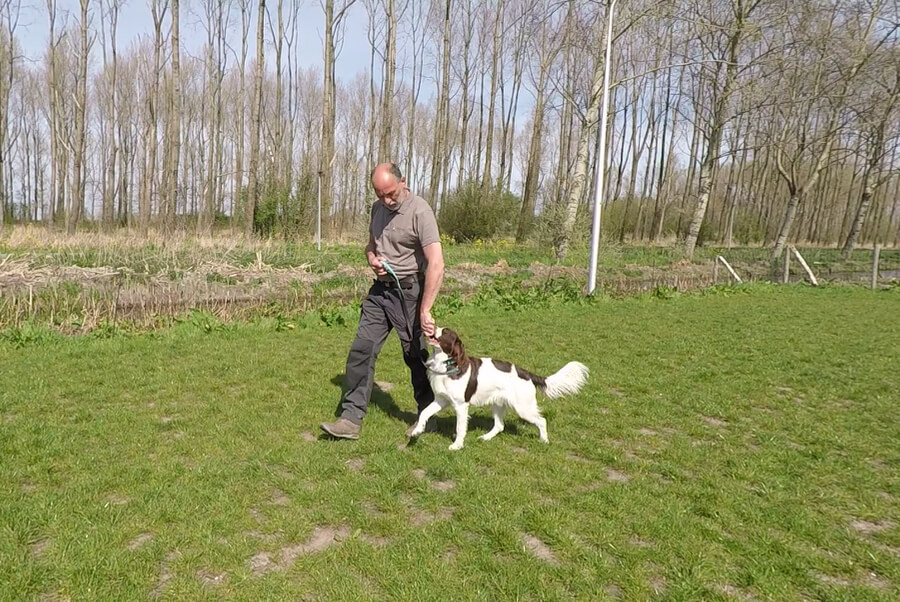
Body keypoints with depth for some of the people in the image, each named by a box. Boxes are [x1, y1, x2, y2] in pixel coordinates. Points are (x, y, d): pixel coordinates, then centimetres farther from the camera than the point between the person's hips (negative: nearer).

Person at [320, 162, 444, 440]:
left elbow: (436, 264, -25)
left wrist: (425, 311, -29)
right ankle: (351, 419, 5)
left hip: (409, 291, -6)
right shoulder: (378, 208, 6)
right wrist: (372, 258, -3)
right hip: (380, 289, 6)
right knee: (361, 349, 0)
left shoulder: (419, 211, -18)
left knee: (416, 356, 5)